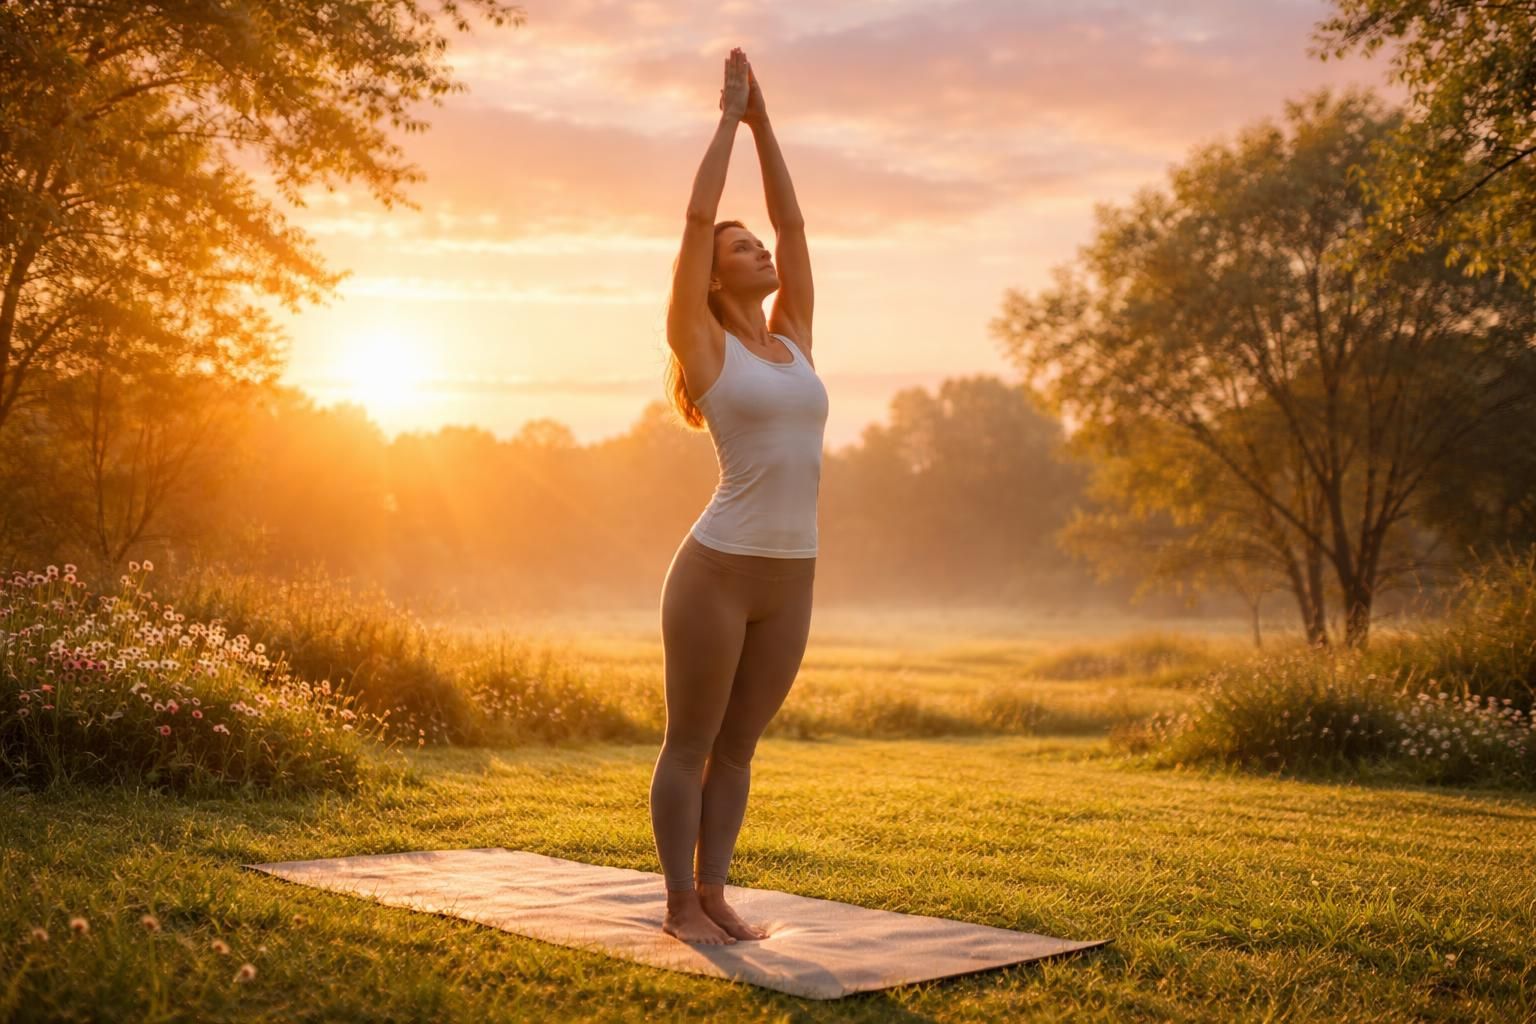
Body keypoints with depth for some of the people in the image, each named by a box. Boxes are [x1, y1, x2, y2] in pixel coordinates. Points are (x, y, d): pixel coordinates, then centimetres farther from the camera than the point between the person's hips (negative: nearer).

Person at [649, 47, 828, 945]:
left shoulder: (793, 339, 14)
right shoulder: (703, 343, -2)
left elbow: (794, 220, 16)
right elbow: (697, 214, -5)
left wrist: (765, 122, 17)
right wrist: (732, 115, 4)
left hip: (791, 577, 6)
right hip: (717, 570, -6)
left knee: (739, 746, 14)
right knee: (691, 744, 5)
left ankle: (713, 894, 24)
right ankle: (681, 905, 15)